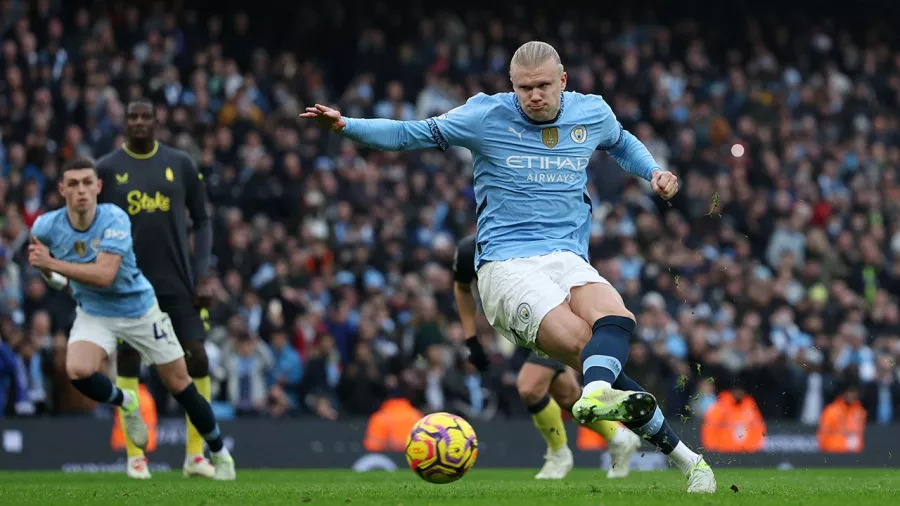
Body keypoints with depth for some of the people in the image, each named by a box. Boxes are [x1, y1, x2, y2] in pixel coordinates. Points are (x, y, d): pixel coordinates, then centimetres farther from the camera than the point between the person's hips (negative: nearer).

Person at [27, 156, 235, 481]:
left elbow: (104, 275, -39)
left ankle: (220, 454, 26)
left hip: (139, 308, -2)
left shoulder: (115, 219, -27)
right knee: (77, 371, -28)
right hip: (94, 313, 2)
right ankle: (125, 403, 6)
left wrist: (51, 264, -42)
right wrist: (48, 273, -7)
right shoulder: (46, 227, -16)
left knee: (180, 384, 4)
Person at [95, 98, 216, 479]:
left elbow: (201, 221, 8)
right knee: (128, 362, -1)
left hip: (178, 282, 1)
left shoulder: (180, 164, 4)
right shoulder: (107, 169, 2)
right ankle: (135, 456, 8)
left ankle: (195, 454, 5)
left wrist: (202, 275, -1)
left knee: (197, 358, -4)